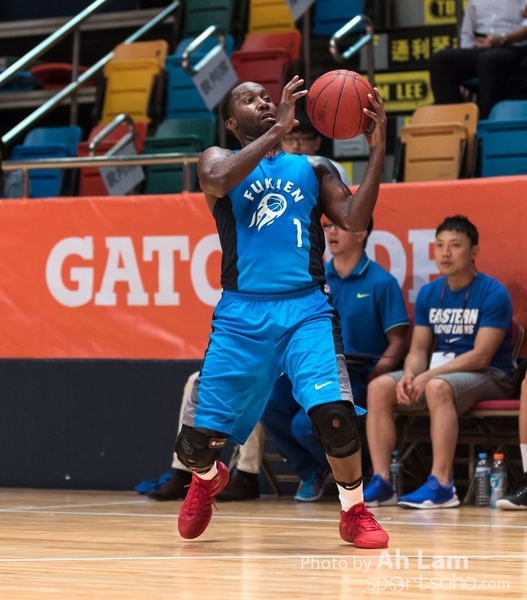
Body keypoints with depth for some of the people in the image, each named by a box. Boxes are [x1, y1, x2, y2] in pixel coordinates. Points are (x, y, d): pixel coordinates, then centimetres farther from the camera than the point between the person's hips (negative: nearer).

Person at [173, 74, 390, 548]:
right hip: (242, 313, 0)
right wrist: (279, 129, -18)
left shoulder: (314, 168, 14)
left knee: (334, 412, -23)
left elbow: (355, 221, -1)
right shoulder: (218, 159, 9)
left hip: (306, 308, 0)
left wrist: (378, 151, -9)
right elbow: (219, 180, -17)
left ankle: (355, 513, 0)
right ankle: (208, 479, 38)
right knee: (197, 439, 1)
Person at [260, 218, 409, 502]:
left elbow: (397, 343, -6)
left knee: (306, 424, -28)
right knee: (268, 402, -22)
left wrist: (371, 379, -18)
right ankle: (311, 471, 5)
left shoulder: (381, 282, -4)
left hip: (355, 378, -5)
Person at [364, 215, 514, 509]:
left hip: (488, 377, -6)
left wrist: (427, 376, -25)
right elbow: (419, 349, 7)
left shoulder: (493, 293, -12)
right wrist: (410, 374, -17)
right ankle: (382, 482, -21)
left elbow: (481, 356, -18)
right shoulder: (429, 294, 8)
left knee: (438, 387, -38)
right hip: (440, 370, 6)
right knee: (379, 387, -16)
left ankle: (441, 485, -40)